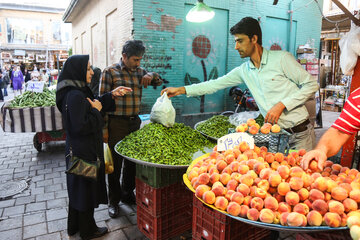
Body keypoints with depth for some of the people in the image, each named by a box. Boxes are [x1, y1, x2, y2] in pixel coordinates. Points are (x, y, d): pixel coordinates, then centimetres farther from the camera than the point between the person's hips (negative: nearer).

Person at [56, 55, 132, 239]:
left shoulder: (77, 91, 6)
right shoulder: (75, 96, -24)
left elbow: (94, 105, 18)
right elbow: (81, 126, -28)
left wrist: (111, 95, 8)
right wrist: (96, 111, -16)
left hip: (78, 149, 10)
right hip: (84, 152, -10)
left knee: (78, 188, 22)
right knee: (86, 188, 7)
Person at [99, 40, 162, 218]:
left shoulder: (139, 71, 11)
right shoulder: (110, 72, -5)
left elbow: (159, 82, 21)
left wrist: (151, 75, -2)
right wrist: (104, 128, -12)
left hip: (135, 122, 6)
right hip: (116, 124, -5)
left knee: (133, 160, 15)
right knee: (116, 163, 5)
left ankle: (127, 194, 34)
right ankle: (113, 201, 22)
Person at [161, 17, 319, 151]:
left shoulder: (282, 58, -9)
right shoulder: (244, 70, 5)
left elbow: (311, 85, -7)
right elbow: (216, 84, 7)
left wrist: (281, 105, -18)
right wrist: (181, 90, 3)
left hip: (300, 133, -4)